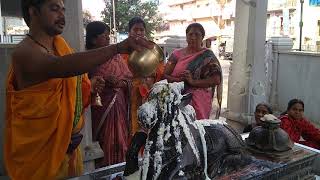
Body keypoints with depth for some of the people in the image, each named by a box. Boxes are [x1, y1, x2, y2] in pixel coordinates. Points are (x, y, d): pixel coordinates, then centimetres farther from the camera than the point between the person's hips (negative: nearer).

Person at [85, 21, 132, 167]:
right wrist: (104, 81, -19)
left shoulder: (115, 55, 8)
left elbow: (129, 79, 6)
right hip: (98, 107, -3)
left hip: (118, 106, 3)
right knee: (103, 144, 3)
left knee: (119, 142, 8)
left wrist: (119, 82, -14)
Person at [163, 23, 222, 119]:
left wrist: (193, 82, -16)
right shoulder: (177, 54, 12)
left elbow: (216, 79, -6)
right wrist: (178, 79, -14)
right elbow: (165, 75, 5)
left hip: (198, 101, -2)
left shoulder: (207, 56, 5)